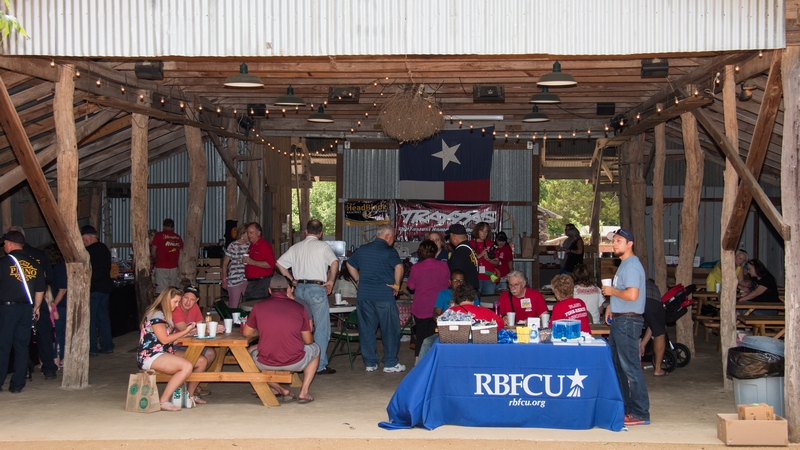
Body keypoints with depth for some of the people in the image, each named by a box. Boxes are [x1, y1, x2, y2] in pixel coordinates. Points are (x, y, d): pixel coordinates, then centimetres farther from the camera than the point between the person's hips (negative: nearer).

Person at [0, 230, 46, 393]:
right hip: (26, 308, 4)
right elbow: (40, 289, 11)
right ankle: (17, 385, 9)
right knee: (22, 347, 8)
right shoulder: (34, 263, 8)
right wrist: (36, 308, 20)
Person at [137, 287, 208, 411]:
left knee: (202, 361, 0)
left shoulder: (166, 314, 19)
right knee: (187, 366, -32)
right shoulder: (156, 314, -12)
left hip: (166, 352, 10)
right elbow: (164, 339, -17)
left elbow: (171, 336, 12)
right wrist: (185, 332, -9)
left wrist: (187, 331, 0)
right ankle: (163, 401, -27)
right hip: (151, 356, -10)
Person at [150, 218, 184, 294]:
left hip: (161, 267, -4)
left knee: (162, 292, -5)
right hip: (174, 267, 4)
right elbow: (181, 255, 9)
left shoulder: (159, 235, 0)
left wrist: (156, 260, 19)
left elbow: (153, 252, 1)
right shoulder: (178, 238, 10)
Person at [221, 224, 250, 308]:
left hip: (247, 279, 4)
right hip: (234, 280, -4)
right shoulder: (232, 246, -6)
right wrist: (224, 280, 0)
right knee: (233, 306, 1)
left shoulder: (249, 245, 7)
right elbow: (225, 264, 0)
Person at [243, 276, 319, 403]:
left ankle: (280, 390, 20)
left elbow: (246, 333, 13)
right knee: (315, 348, 31)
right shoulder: (299, 308, 1)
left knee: (251, 351, 33)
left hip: (266, 364, 0)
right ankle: (303, 393, 17)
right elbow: (308, 340, 9)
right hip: (295, 363, 0)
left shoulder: (259, 306, 0)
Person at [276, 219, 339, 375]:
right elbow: (334, 263, -17)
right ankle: (320, 365, -4)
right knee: (321, 328, -2)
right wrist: (331, 281, -5)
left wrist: (292, 280, 15)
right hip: (317, 288, -5)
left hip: (299, 288, 6)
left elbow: (279, 264, 12)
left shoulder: (296, 247, 12)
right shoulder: (323, 246, -3)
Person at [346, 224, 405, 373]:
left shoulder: (362, 249, 12)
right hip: (384, 296, -5)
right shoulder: (389, 251, -8)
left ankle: (370, 363, 15)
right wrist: (396, 285, -11)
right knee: (390, 329, 5)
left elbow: (350, 264, 24)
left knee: (366, 329, 10)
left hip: (364, 295, 6)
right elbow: (399, 267, -24)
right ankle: (390, 363, 9)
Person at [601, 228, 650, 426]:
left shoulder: (632, 266, -16)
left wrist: (612, 291, -14)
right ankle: (625, 407, 25)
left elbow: (632, 294, -28)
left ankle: (640, 413, -5)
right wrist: (611, 305, 14)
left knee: (630, 367, -8)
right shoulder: (624, 264, 17)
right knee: (617, 364, 16)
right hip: (619, 320, 11)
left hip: (627, 322, -11)